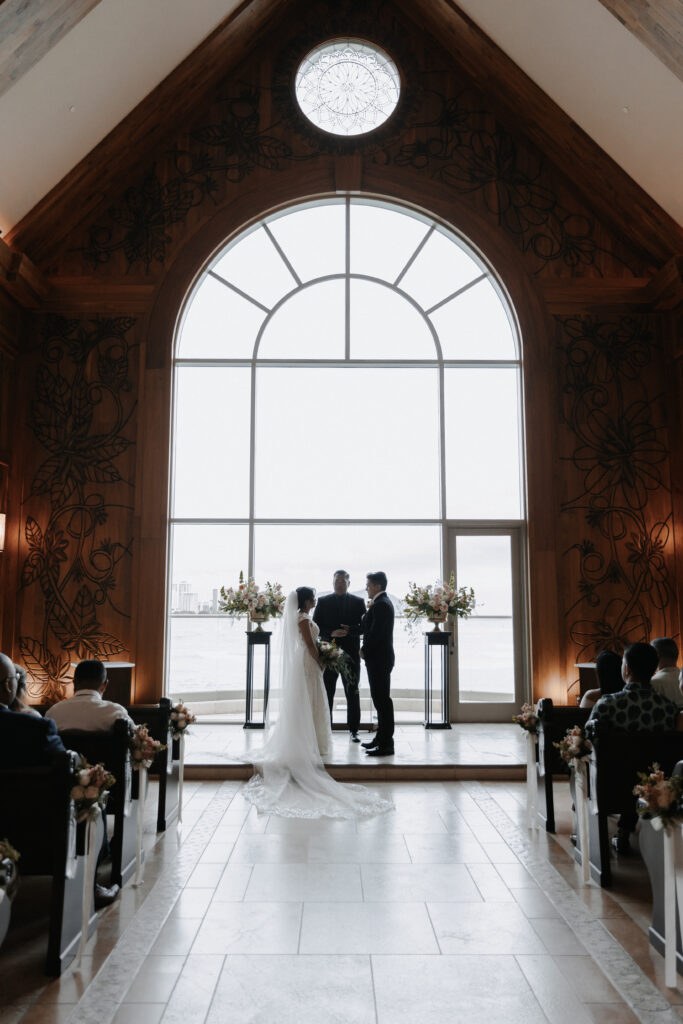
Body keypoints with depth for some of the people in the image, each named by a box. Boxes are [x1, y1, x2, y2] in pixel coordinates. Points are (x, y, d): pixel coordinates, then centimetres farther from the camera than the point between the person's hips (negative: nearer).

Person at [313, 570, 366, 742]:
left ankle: (353, 730, 15)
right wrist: (331, 633, -16)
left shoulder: (358, 602, 5)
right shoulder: (323, 602, 5)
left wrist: (350, 630, -18)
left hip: (350, 654, 0)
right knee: (326, 694, 5)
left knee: (353, 694, 6)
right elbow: (316, 627, 1)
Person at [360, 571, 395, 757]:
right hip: (379, 658, 11)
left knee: (382, 700, -7)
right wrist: (368, 612, 0)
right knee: (381, 699, 16)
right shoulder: (383, 602, 15)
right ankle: (381, 738, 26)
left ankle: (386, 745, -3)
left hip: (378, 659, -11)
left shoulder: (381, 605, -17)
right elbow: (367, 628, 14)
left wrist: (364, 651, -9)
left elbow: (375, 633, -21)